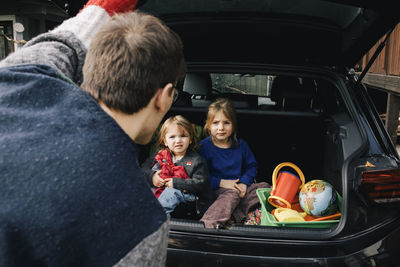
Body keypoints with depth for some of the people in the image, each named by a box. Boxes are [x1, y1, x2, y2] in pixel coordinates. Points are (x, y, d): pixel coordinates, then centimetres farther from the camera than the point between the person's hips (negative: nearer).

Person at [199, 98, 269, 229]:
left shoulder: (241, 145, 8)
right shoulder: (204, 146, -5)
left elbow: (252, 166, 16)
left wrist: (244, 183, -4)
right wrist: (221, 182, -17)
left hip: (239, 188, 6)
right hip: (216, 190, -6)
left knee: (264, 187, -10)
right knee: (232, 194, -35)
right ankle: (211, 223, -59)